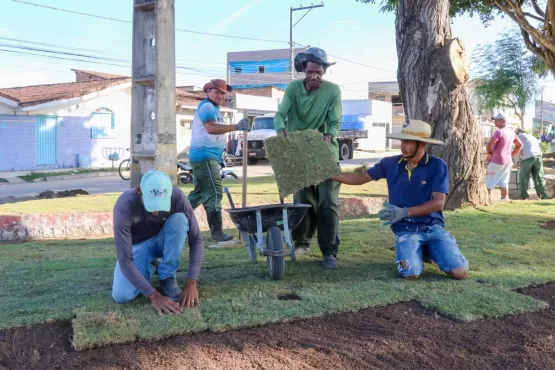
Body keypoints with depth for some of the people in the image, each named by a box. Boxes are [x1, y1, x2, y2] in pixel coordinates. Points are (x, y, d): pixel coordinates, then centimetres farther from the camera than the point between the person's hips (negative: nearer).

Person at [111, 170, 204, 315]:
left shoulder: (177, 197, -29)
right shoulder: (124, 206, -35)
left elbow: (196, 241, -25)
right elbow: (125, 260, -35)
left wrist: (191, 283, -35)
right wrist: (153, 295, -41)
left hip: (162, 241, 2)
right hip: (138, 245, -1)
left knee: (179, 219, -32)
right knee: (121, 296, -25)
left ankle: (167, 278, -16)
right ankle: (147, 268, 7)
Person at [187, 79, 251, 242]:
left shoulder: (214, 108, 22)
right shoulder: (207, 106, -12)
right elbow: (211, 128, -30)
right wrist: (236, 126, -41)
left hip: (208, 156, 11)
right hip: (204, 156, -11)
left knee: (200, 192, 17)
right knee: (214, 193, -13)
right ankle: (217, 232, -11)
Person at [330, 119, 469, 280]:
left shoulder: (437, 165, -6)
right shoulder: (390, 163, 2)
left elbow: (438, 203, -13)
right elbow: (360, 178, 8)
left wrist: (404, 212, -24)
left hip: (433, 227, 0)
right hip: (406, 230, 1)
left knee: (459, 272, -17)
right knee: (411, 274, -26)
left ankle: (429, 250, 15)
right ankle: (416, 250, 11)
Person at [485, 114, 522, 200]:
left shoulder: (499, 132, -15)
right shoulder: (511, 132, 11)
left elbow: (489, 144, -25)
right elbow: (519, 145, 20)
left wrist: (489, 154, -8)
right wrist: (512, 155, 17)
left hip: (497, 161, -8)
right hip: (508, 161, 8)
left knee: (488, 182, -1)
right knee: (504, 182, 12)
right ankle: (505, 199, 12)